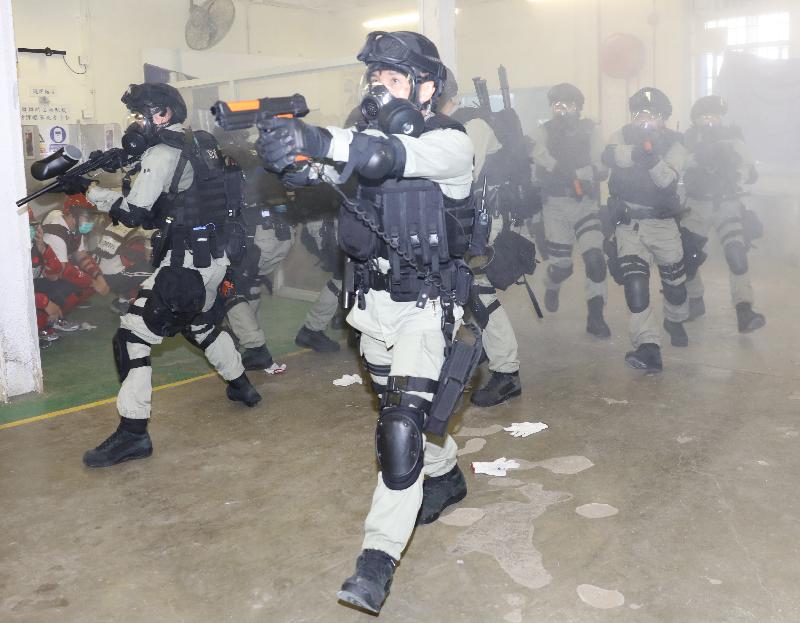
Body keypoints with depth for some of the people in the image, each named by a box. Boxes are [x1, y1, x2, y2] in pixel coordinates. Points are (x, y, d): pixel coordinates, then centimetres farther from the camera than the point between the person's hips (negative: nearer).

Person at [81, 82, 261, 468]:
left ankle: (133, 434, -6)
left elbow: (134, 214, -13)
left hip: (185, 264, -9)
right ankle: (241, 386, 43)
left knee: (133, 335, -5)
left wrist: (93, 192, 0)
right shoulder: (202, 143, 12)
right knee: (203, 324, 31)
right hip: (217, 257, 9)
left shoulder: (162, 153, -12)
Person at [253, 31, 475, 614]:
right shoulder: (369, 137, 7)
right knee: (403, 407, 20)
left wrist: (315, 139, -48)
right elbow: (331, 170, -8)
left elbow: (390, 156, -34)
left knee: (402, 423, -13)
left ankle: (379, 556, -5)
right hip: (374, 302, 7)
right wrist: (296, 160, -32)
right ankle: (446, 476, 47)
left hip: (425, 307, -7)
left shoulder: (450, 143, -13)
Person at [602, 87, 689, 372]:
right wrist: (637, 152, -42)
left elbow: (669, 181, -19)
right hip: (628, 222, -1)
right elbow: (609, 156, -23)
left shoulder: (673, 143, -3)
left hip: (663, 222, 1)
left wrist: (653, 159, -37)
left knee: (674, 277, 13)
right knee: (634, 281, -15)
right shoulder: (623, 136, 0)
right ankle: (649, 348, -18)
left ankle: (675, 321, 44)